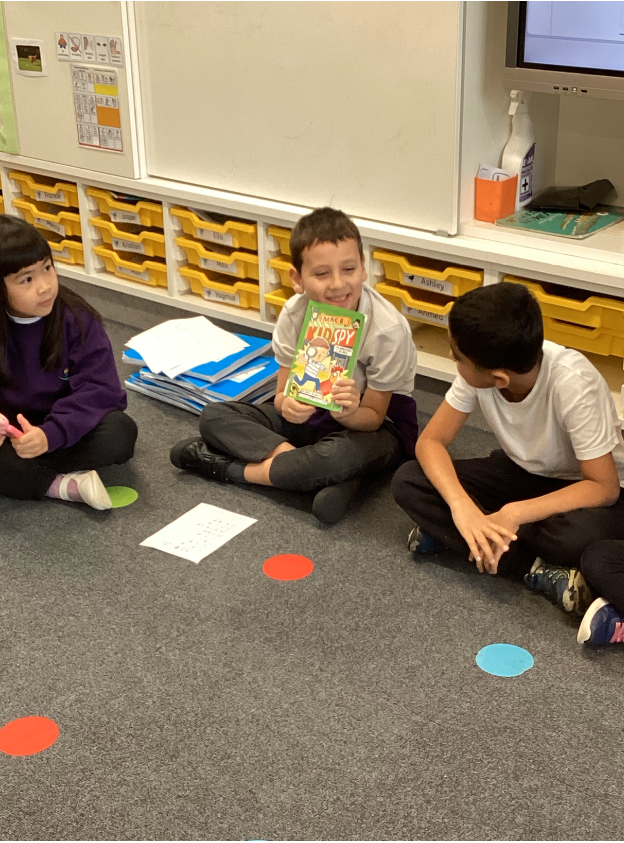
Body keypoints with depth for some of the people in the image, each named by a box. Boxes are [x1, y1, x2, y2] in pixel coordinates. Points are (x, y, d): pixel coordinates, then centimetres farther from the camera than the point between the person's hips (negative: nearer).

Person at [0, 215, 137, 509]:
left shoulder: (77, 319, -15)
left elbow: (98, 389, -21)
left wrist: (50, 434, -36)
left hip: (63, 428, 0)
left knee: (120, 433, -30)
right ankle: (67, 485, -24)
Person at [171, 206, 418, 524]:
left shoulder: (388, 330, -27)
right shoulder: (295, 313, -16)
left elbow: (374, 415, -17)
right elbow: (283, 393, -9)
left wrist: (348, 413, -41)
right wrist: (288, 404, -35)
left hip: (372, 423, -4)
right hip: (315, 413, 5)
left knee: (344, 454, -41)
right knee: (214, 416, -12)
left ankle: (231, 468, -20)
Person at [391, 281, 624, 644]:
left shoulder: (572, 382, -34)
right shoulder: (480, 367, -22)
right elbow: (431, 441, -16)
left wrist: (513, 515, -37)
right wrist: (462, 506, -35)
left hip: (584, 489, -6)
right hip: (525, 474, 6)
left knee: (577, 536, -41)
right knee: (409, 482, -17)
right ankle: (540, 571, -19)